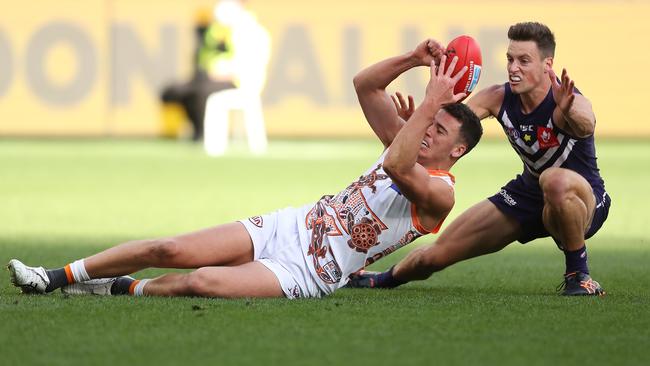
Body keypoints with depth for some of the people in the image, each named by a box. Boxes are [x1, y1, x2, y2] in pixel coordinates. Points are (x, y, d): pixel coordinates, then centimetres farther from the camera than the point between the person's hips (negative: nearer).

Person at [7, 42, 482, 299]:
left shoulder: (440, 193, -11)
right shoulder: (406, 146, 12)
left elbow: (396, 167, -32)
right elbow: (365, 84, 11)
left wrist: (433, 102, -32)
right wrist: (413, 60, -4)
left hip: (309, 272, -7)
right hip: (289, 226, 7)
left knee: (201, 281, -29)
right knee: (171, 249, -9)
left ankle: (123, 289, -3)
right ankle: (56, 278, -3)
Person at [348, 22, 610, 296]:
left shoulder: (570, 102, -29)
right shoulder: (498, 98, -12)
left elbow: (586, 127, -53)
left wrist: (567, 111, -77)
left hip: (585, 203, -6)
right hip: (527, 193, 6)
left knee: (556, 181, -43)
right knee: (438, 254, 6)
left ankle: (578, 273, -20)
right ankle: (387, 278, 42)